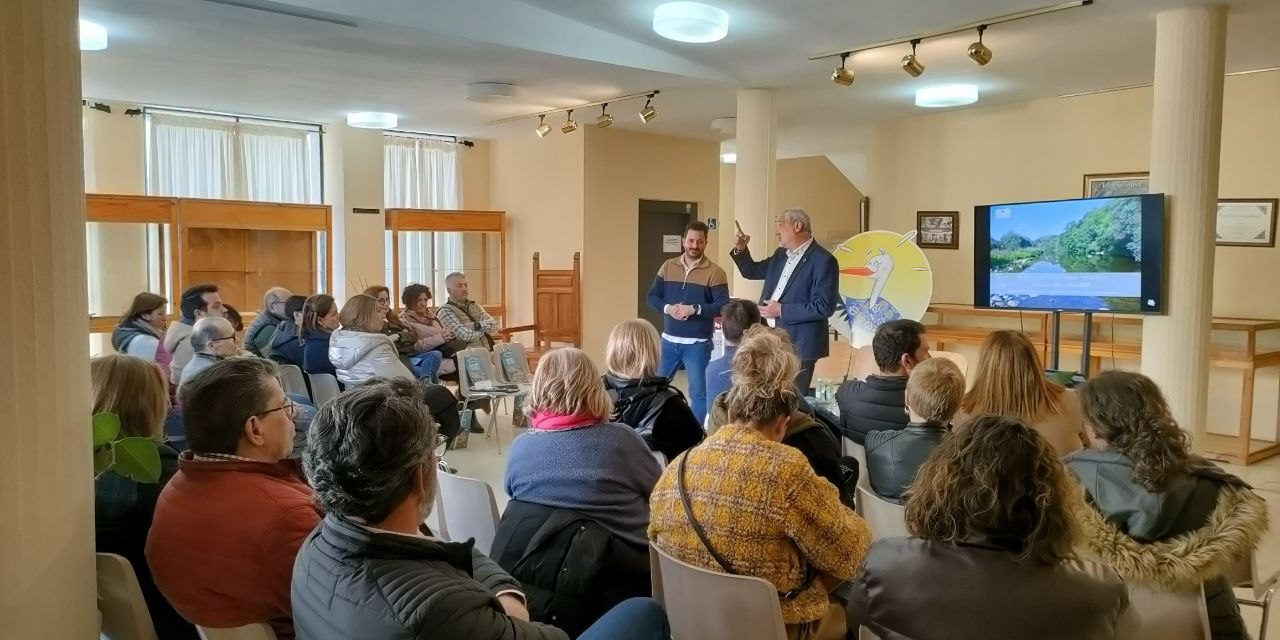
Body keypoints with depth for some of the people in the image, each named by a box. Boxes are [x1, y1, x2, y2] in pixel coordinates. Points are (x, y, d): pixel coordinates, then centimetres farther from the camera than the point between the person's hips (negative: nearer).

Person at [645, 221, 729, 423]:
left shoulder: (715, 272, -7)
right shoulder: (668, 267, 7)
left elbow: (723, 306, -14)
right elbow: (652, 297, 7)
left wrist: (694, 309, -24)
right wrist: (667, 307, -13)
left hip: (698, 344, -4)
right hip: (669, 341, 5)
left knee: (699, 393, 0)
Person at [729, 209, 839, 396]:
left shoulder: (823, 260, -15)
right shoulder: (781, 254, 11)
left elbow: (825, 307, -21)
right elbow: (752, 272, 23)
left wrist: (782, 311, -19)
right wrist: (741, 249, 4)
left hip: (798, 344, -8)